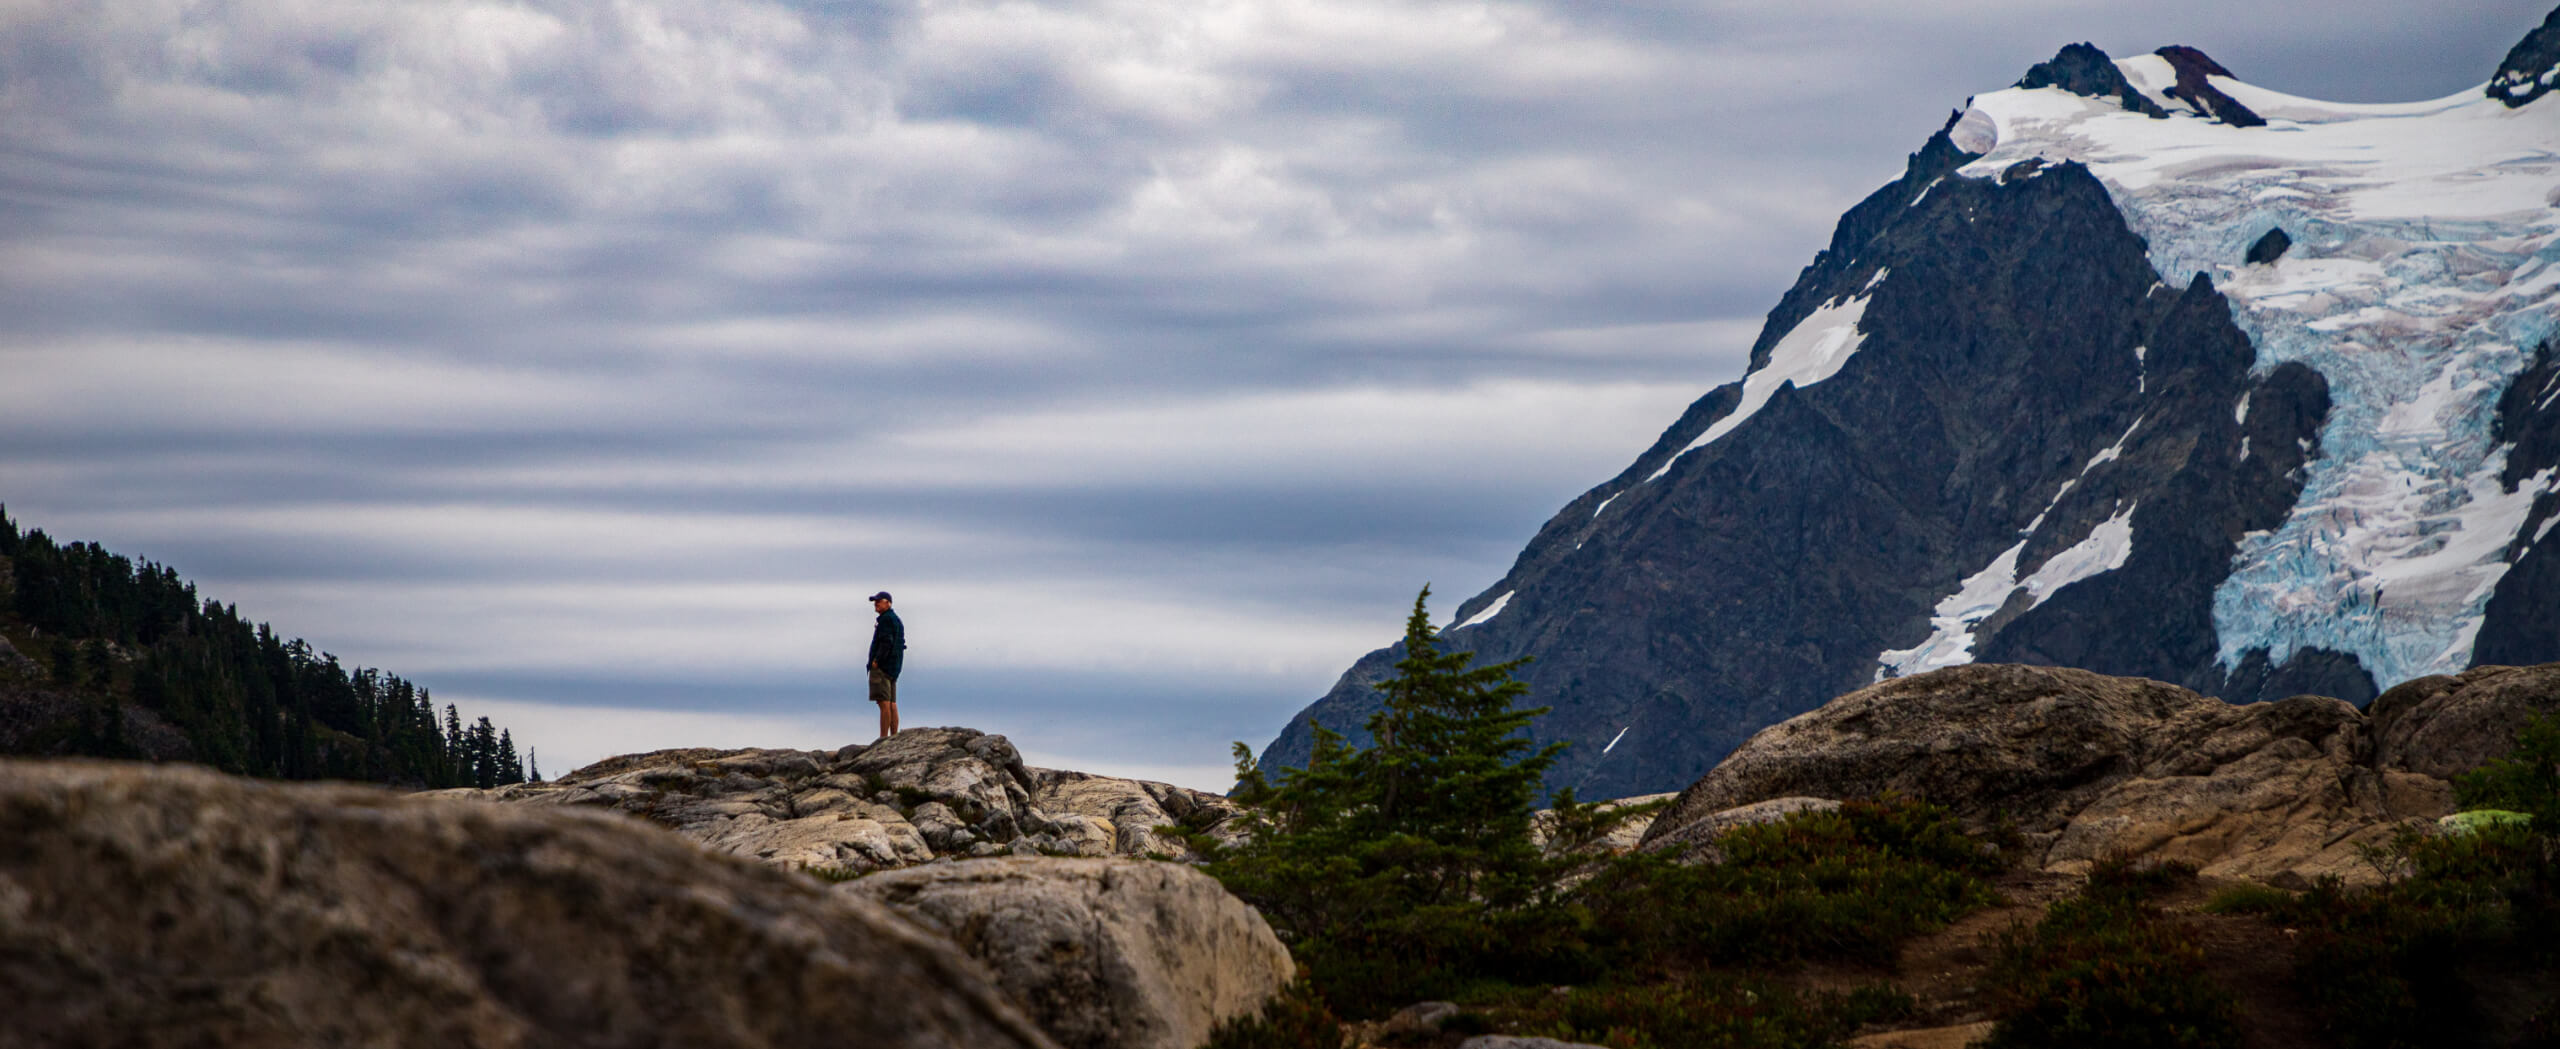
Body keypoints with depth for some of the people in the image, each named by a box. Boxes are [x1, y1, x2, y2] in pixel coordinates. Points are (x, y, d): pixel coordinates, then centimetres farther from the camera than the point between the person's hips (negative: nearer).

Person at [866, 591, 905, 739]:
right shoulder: (896, 620, 21)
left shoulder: (887, 619, -10)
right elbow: (900, 644, 23)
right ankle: (894, 736, 7)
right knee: (892, 704, 8)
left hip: (882, 666, -11)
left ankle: (883, 738, -16)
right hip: (893, 669, 11)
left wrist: (876, 661, -18)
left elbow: (886, 642, -21)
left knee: (884, 703, -12)